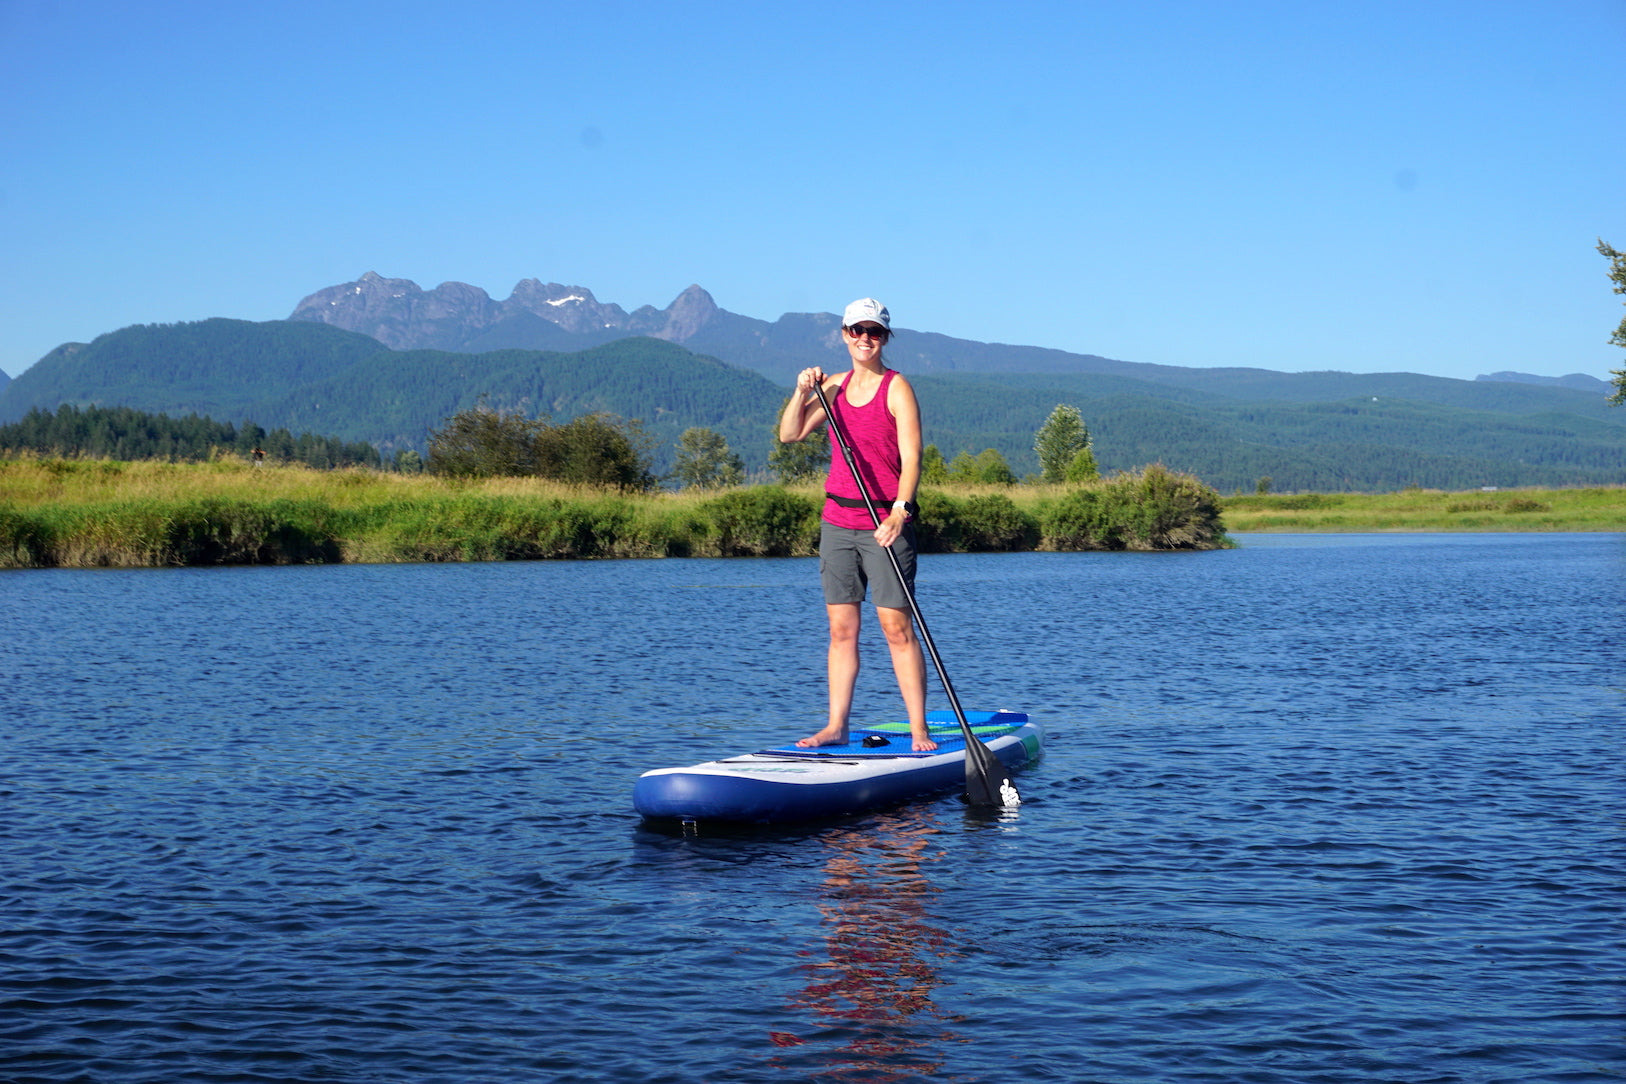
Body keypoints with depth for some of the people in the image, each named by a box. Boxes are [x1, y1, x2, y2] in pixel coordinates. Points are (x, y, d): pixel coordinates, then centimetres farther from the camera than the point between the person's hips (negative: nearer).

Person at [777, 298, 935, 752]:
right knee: (841, 628, 6)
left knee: (897, 627, -6)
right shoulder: (835, 386, 12)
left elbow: (911, 458, -13)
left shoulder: (897, 388, -5)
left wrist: (900, 510, -26)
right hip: (837, 519, 5)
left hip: (885, 522, -5)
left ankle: (919, 731, -2)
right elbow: (789, 435, 10)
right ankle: (836, 727, 10)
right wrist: (803, 391, -5)